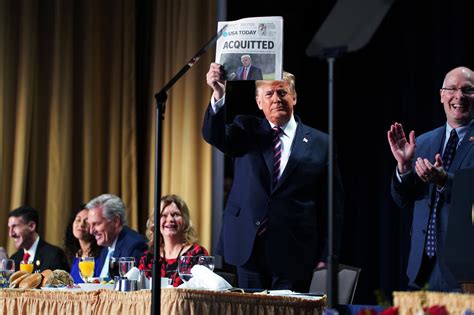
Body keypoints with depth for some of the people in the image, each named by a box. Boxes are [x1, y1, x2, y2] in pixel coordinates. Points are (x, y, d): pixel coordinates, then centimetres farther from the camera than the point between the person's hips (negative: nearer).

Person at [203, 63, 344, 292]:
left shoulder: (320, 144, 3)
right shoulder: (246, 131, 8)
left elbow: (333, 205, 3)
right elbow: (213, 135, -12)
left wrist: (326, 255, -2)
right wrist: (218, 95, -29)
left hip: (294, 255, -1)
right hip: (249, 248, 1)